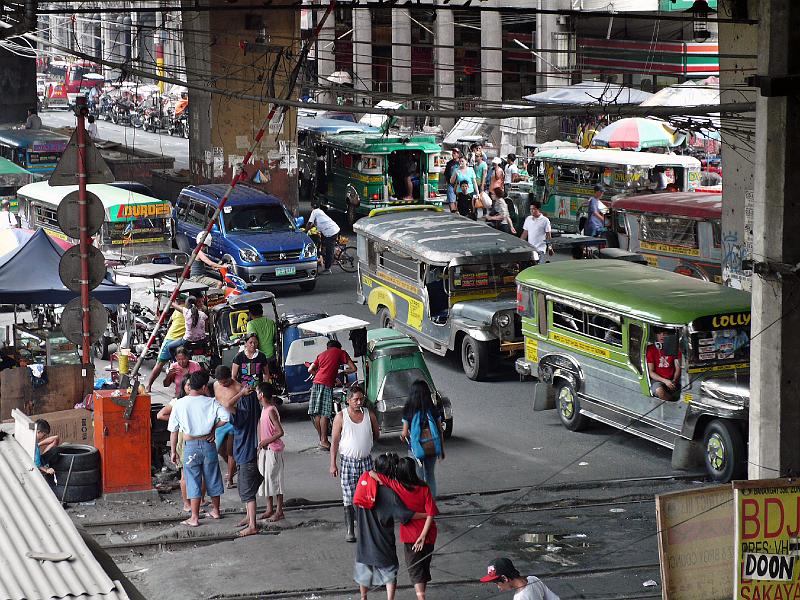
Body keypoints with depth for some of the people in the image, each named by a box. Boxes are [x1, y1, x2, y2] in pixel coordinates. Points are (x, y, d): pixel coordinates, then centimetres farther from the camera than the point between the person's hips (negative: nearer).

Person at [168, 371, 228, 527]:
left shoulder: (179, 404, -7)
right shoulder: (211, 402, -7)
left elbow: (173, 430, -3)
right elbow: (225, 417, -18)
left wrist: (173, 451, 6)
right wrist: (213, 427, 0)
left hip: (190, 445, -1)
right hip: (208, 443, 1)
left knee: (193, 481, 4)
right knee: (213, 479, 16)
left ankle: (194, 518, 6)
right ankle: (216, 510, 30)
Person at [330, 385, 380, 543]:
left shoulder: (369, 414, 3)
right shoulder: (341, 417, -5)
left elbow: (376, 435, 19)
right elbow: (335, 441, -3)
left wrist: (366, 444, 7)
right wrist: (333, 464, -7)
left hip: (366, 461, 2)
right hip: (348, 461, -2)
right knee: (349, 499, -1)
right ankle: (349, 531, 4)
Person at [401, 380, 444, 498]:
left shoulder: (408, 411, -13)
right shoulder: (434, 410, -6)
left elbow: (405, 433, -7)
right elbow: (441, 431, 0)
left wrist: (402, 437, 17)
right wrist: (442, 449, 11)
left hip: (416, 448, -3)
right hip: (432, 447, 3)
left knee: (418, 479, 8)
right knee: (430, 475, 21)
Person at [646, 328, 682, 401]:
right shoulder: (651, 349, 0)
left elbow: (678, 368, 7)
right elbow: (651, 372, -4)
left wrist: (674, 381, -13)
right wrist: (665, 381, -18)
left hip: (672, 379, 3)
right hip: (657, 380, -3)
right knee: (659, 391, -38)